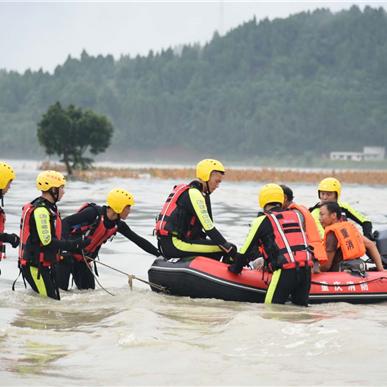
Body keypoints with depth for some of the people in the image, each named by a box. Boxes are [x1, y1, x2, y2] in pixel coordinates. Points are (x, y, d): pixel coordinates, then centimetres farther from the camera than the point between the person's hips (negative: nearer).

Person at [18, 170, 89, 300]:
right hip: (35, 266, -10)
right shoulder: (41, 210, -18)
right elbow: (47, 241, -23)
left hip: (45, 265, 10)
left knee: (54, 300, 11)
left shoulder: (49, 207, 15)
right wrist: (75, 244, -20)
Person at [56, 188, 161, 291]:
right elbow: (66, 222, -25)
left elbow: (138, 240, 5)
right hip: (67, 254, -7)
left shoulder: (118, 225, -1)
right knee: (60, 288, -10)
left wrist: (158, 253, 3)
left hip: (83, 260, 7)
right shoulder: (94, 213, -22)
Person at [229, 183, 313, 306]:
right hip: (306, 268, 5)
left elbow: (247, 248, 10)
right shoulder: (296, 215, 21)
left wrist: (235, 268, 27)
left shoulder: (263, 220, 6)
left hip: (286, 270, -5)